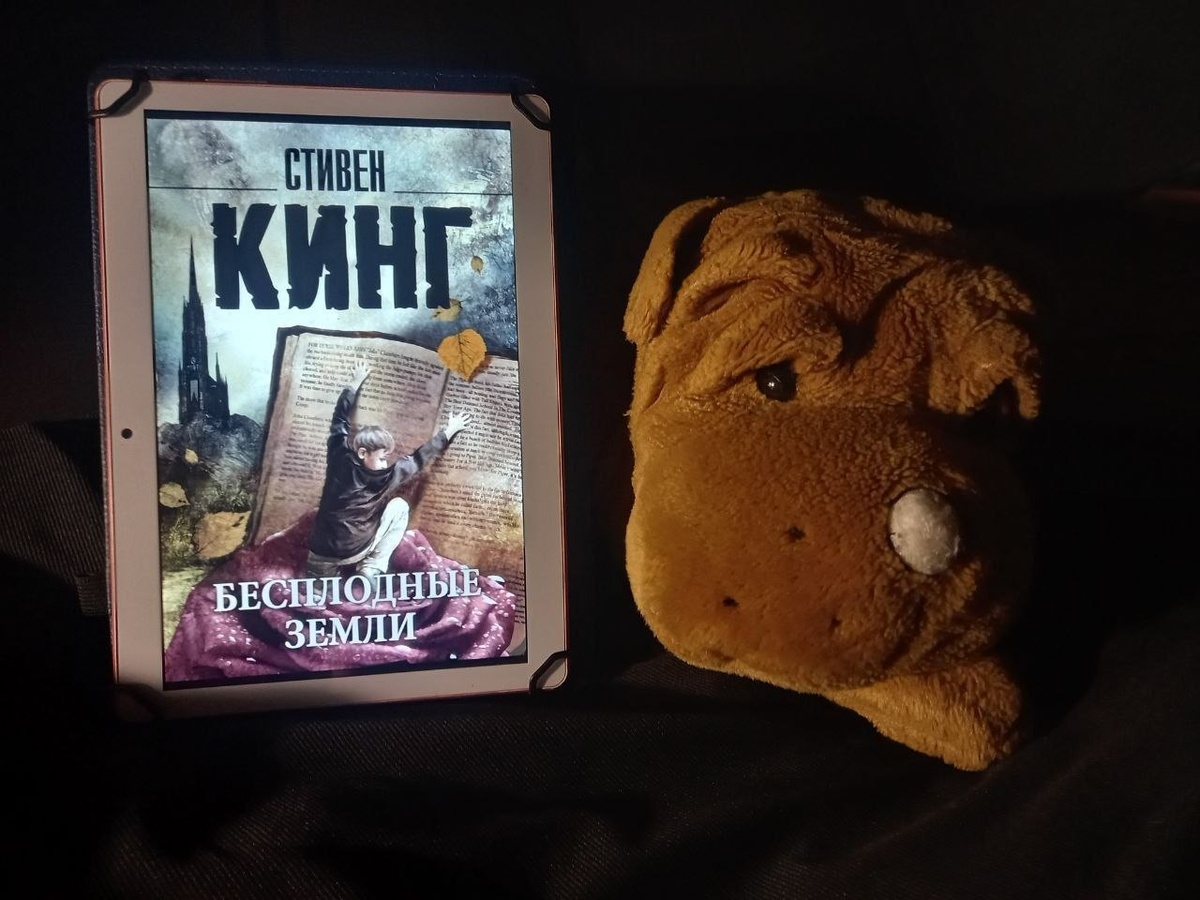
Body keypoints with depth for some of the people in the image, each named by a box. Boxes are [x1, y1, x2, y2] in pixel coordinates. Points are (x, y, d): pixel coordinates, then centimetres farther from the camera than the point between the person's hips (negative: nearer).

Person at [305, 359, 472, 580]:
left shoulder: (339, 459, -7)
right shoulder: (385, 478, -17)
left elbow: (339, 418, 8)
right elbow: (418, 459, -4)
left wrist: (355, 383, 21)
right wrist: (449, 431, 8)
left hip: (320, 558, 5)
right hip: (350, 554, -5)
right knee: (399, 506, 9)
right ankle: (371, 570, 6)